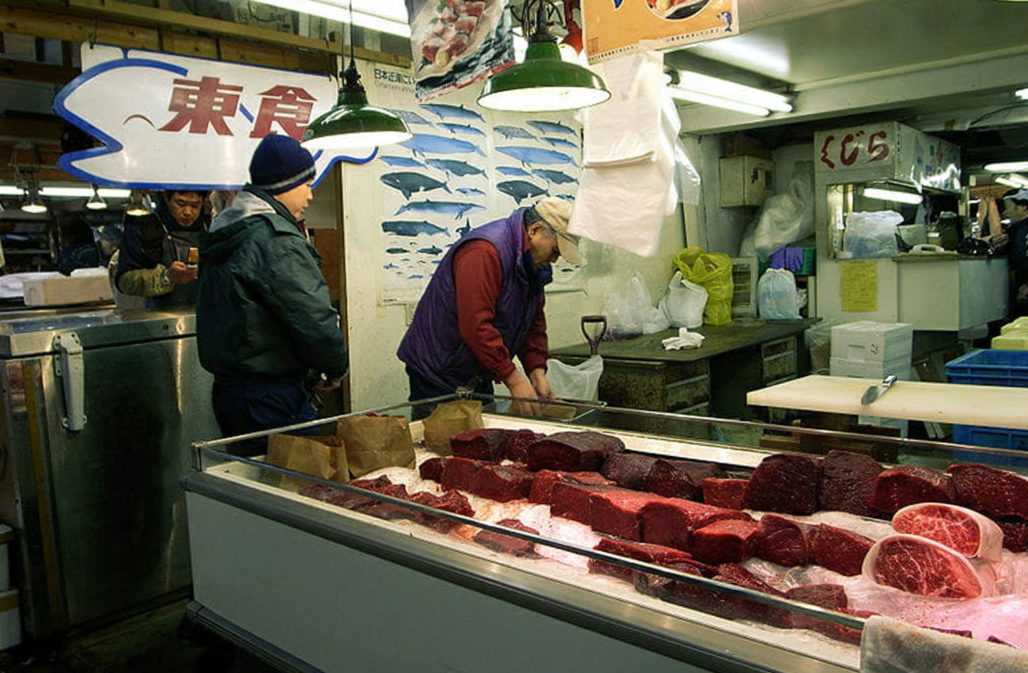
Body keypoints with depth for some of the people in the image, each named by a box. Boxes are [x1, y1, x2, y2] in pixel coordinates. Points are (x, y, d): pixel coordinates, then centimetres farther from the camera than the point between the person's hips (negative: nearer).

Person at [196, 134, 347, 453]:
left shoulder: (224, 232, 15)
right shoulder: (277, 240, -17)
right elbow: (315, 320, -22)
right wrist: (336, 368, -4)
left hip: (228, 388, 10)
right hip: (271, 399, -10)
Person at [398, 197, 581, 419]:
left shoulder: (533, 262, 5)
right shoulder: (484, 251, -24)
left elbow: (534, 323, 10)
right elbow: (475, 325, -30)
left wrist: (537, 372, -3)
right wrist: (514, 380, -26)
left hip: (478, 376, 9)